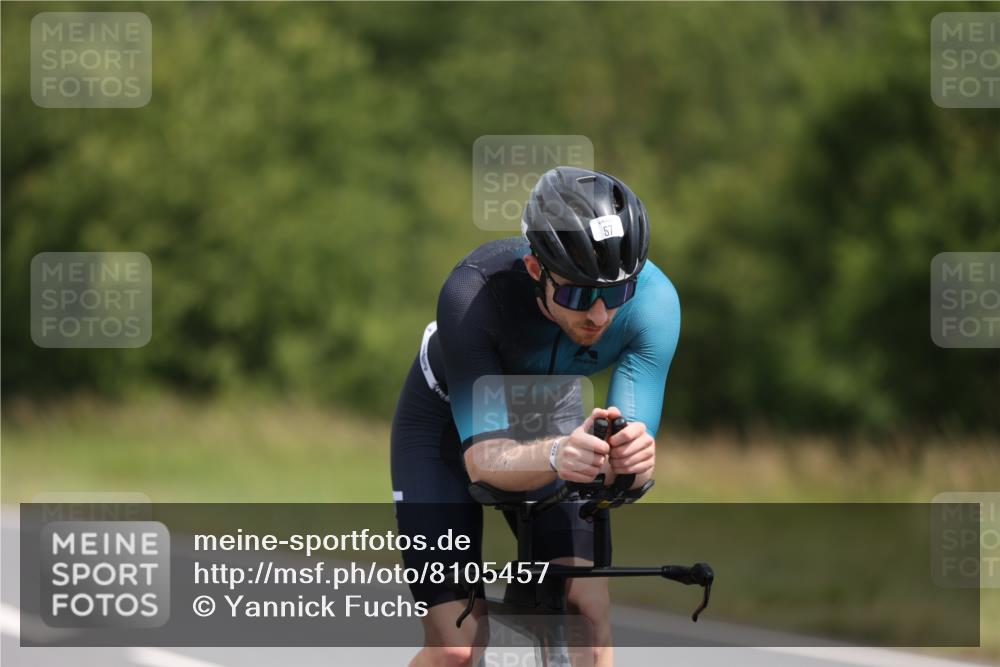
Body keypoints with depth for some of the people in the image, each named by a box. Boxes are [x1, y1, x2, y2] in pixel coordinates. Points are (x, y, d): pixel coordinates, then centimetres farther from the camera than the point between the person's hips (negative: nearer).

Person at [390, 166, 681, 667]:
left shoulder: (653, 301, -32)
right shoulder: (474, 293, -40)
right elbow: (483, 457, -42)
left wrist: (632, 458, -58)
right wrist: (556, 456, -64)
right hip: (449, 424, -3)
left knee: (589, 608, -19)